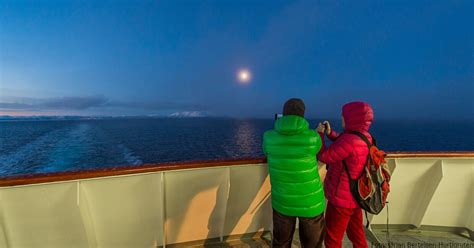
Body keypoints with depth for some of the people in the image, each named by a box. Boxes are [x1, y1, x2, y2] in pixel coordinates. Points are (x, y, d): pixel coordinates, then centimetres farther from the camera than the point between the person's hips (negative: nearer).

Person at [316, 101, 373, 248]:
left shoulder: (349, 140, -31)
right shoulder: (366, 137, -3)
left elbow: (323, 157, -20)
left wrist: (319, 134, -9)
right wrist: (330, 133, 2)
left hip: (341, 199, -8)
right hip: (355, 197, 8)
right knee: (356, 234, 27)